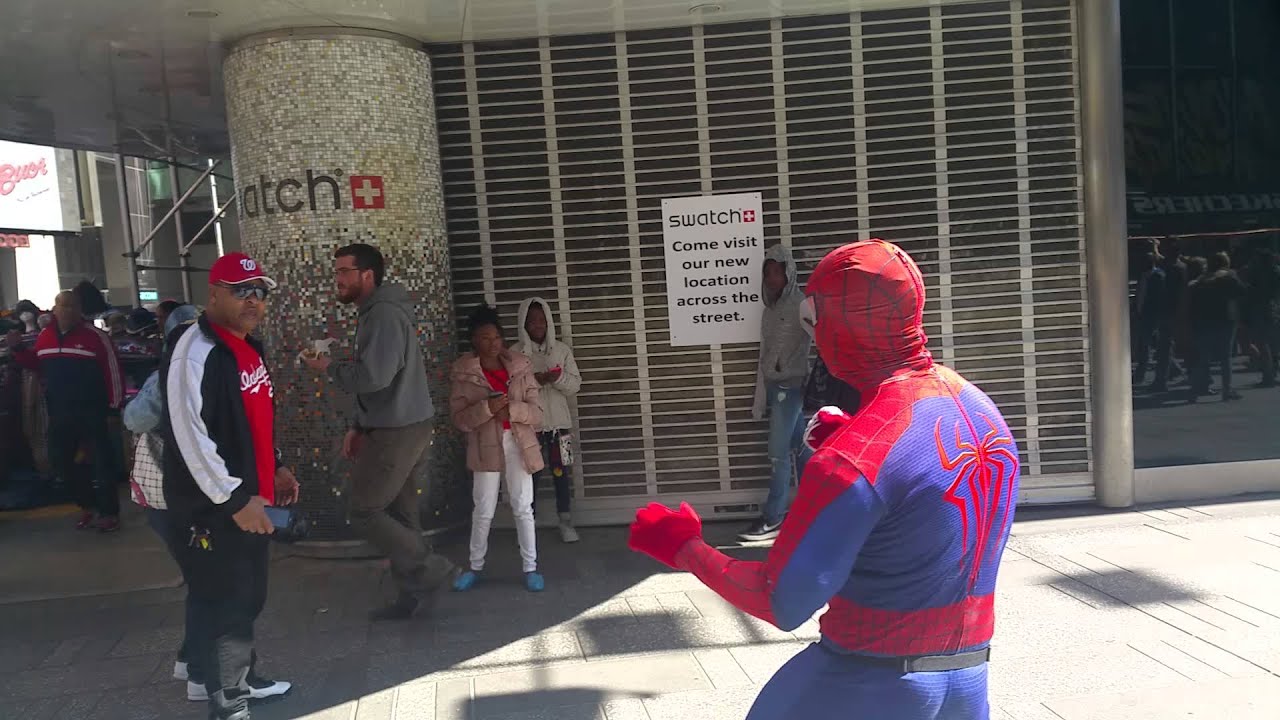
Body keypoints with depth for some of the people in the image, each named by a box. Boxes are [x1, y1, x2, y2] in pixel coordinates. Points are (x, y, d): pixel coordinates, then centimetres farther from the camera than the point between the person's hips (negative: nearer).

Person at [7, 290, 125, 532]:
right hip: (59, 414, 6)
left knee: (102, 462, -1)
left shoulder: (94, 336, -10)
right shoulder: (44, 336, 6)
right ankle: (89, 504, 27)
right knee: (60, 461, 11)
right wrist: (18, 349, 5)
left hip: (91, 413, -6)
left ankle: (109, 512, 9)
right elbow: (35, 363, 22)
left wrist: (114, 405, -13)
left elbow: (112, 371, -11)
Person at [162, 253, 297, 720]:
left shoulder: (249, 347, 11)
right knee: (223, 606, 0)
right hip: (213, 509, -9)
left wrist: (274, 468, 18)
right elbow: (190, 436, -24)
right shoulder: (196, 352, -19)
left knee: (249, 599, 21)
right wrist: (235, 499, -22)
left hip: (250, 499, 9)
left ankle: (244, 678, 39)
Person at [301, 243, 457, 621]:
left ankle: (431, 569, 3)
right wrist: (358, 427, 18)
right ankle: (412, 593, 20)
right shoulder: (375, 312, 16)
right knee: (398, 512, 13)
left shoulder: (384, 313, -17)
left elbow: (374, 376, -27)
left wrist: (330, 367, -9)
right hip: (400, 427, 10)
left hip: (397, 431, -10)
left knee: (364, 511, -3)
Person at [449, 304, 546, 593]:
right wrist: (487, 408, -21)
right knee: (483, 510, 8)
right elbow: (459, 418, -6)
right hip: (486, 447, -1)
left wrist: (511, 410, -19)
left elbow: (536, 413, 0)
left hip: (519, 444, 1)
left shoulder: (520, 367, 1)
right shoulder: (464, 372, -2)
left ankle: (531, 567, 16)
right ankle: (476, 567, 24)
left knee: (523, 508, 6)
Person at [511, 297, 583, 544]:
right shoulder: (515, 353, -2)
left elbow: (575, 385, 2)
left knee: (561, 472, 5)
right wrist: (532, 381, -23)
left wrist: (558, 379, -18)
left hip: (558, 421, 1)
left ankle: (566, 523, 16)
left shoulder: (562, 350, 3)